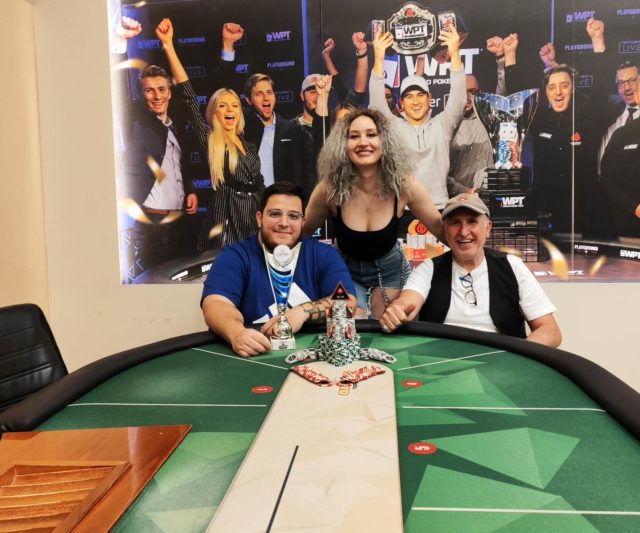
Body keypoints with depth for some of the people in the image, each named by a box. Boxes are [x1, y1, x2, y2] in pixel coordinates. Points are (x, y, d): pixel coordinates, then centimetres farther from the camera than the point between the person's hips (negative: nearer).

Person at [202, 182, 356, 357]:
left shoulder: (324, 255, 7)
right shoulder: (234, 256, 0)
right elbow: (216, 304, -16)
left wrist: (302, 312, -20)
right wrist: (236, 333, -37)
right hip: (255, 355, -1)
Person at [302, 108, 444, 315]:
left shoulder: (403, 185, -21)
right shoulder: (330, 188, -23)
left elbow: (440, 228, -10)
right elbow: (302, 230, -5)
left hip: (391, 271, 1)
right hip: (346, 272, -1)